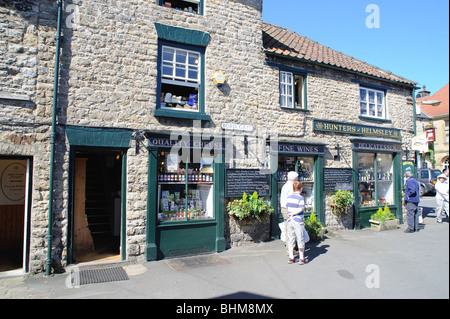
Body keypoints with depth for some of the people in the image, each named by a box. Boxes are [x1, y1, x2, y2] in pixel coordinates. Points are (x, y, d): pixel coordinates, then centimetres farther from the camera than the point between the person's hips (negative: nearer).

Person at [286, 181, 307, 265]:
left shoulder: (289, 197, 6)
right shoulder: (301, 198, -11)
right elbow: (301, 209, -21)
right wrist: (293, 213, -10)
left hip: (290, 221, 5)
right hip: (298, 222, -5)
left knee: (290, 239, 12)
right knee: (300, 240, 7)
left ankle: (291, 257, 16)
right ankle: (301, 258, 15)